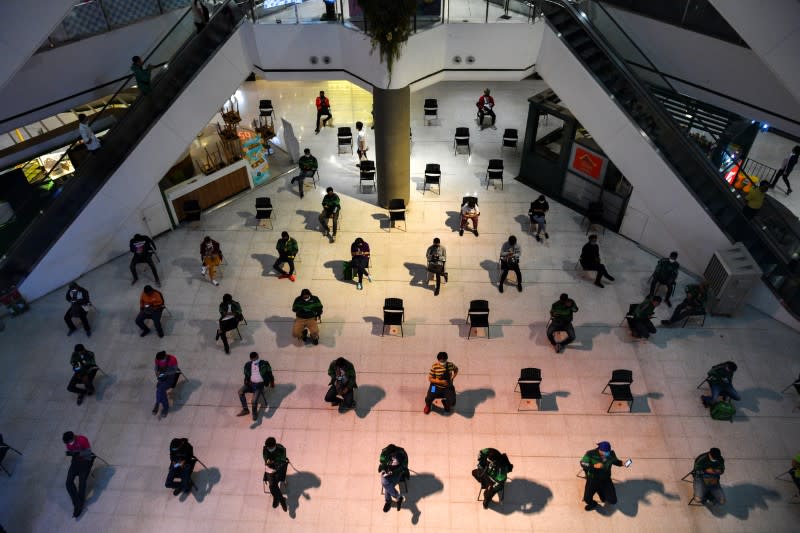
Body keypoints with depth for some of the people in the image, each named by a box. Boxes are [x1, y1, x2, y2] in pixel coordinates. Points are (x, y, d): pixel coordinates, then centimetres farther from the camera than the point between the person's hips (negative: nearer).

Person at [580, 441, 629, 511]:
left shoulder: (611, 454, -13)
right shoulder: (590, 454, -23)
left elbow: (615, 461, 8)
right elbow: (583, 464, -20)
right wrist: (594, 466, -34)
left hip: (605, 480, 2)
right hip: (592, 479, -2)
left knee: (613, 501, -8)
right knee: (587, 499, -16)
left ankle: (602, 493, 26)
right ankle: (592, 504, 23)